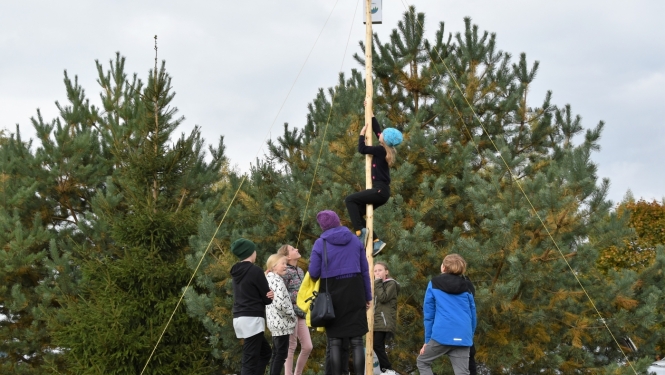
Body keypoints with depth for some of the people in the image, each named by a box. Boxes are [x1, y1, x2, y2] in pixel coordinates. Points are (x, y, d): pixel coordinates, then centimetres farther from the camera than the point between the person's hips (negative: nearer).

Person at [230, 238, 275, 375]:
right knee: (250, 360, -9)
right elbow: (267, 297, -8)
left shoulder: (237, 271, 13)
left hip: (240, 318, 9)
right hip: (252, 319, -9)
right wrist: (269, 296, 13)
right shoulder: (255, 270, -11)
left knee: (265, 352, 19)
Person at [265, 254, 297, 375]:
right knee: (281, 354, -8)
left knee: (276, 353, 13)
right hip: (281, 322, -10)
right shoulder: (277, 280, -15)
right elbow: (280, 303, -25)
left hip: (275, 322, 10)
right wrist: (292, 315, -12)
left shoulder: (270, 279, 16)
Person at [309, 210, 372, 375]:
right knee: (356, 339, 2)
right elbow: (364, 270, 8)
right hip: (354, 293, 2)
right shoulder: (355, 240, 6)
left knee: (335, 341, 5)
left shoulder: (320, 243, -4)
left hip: (332, 294, -2)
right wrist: (368, 296, 14)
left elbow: (314, 273, -4)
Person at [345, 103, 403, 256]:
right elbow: (376, 130, 22)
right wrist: (370, 113, 27)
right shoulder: (386, 150, 11)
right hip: (382, 192, 10)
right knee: (357, 212, 11)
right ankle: (376, 241, 6)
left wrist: (362, 134, 5)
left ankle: (361, 232, -17)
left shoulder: (381, 150, -13)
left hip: (379, 191, -10)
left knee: (350, 200, -10)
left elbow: (362, 149, -10)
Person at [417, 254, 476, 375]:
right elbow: (472, 315, 15)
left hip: (441, 335, -3)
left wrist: (427, 340, 10)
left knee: (422, 361, 19)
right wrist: (470, 338, 22)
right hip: (463, 337, 3)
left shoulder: (434, 284, 7)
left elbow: (429, 314, 7)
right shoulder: (467, 287, 14)